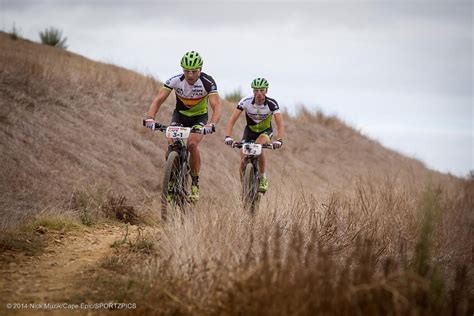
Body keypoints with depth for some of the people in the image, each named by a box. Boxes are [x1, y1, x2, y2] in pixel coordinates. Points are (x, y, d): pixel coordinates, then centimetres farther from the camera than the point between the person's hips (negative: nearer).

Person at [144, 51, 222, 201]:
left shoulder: (207, 82, -27)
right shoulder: (175, 80, -23)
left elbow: (217, 106, -35)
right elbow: (158, 100, -27)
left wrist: (212, 124, -55)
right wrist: (150, 118, -45)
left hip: (199, 117, -2)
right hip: (180, 115, 2)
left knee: (192, 144, -26)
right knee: (171, 144, -22)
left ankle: (195, 183, -9)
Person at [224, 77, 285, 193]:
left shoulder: (272, 104, -27)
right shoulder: (246, 101, -25)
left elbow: (280, 124, -34)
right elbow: (232, 120, -29)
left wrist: (279, 140, -52)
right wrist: (228, 137, -44)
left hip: (265, 131, -2)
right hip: (250, 131, 2)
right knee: (243, 162, -12)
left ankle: (263, 178, -18)